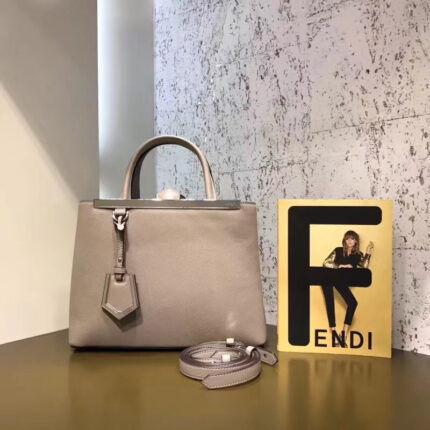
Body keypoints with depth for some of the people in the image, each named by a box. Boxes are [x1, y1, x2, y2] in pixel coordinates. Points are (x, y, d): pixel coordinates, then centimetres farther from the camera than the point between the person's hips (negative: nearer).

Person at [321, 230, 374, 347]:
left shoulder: (358, 255, 5)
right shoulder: (338, 251, -2)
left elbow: (363, 268, -11)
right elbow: (325, 263, -9)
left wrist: (368, 253, -13)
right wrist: (341, 266, -17)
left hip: (341, 281, 3)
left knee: (352, 302, -14)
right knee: (330, 303, -14)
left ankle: (344, 334, -8)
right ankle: (334, 333, -10)